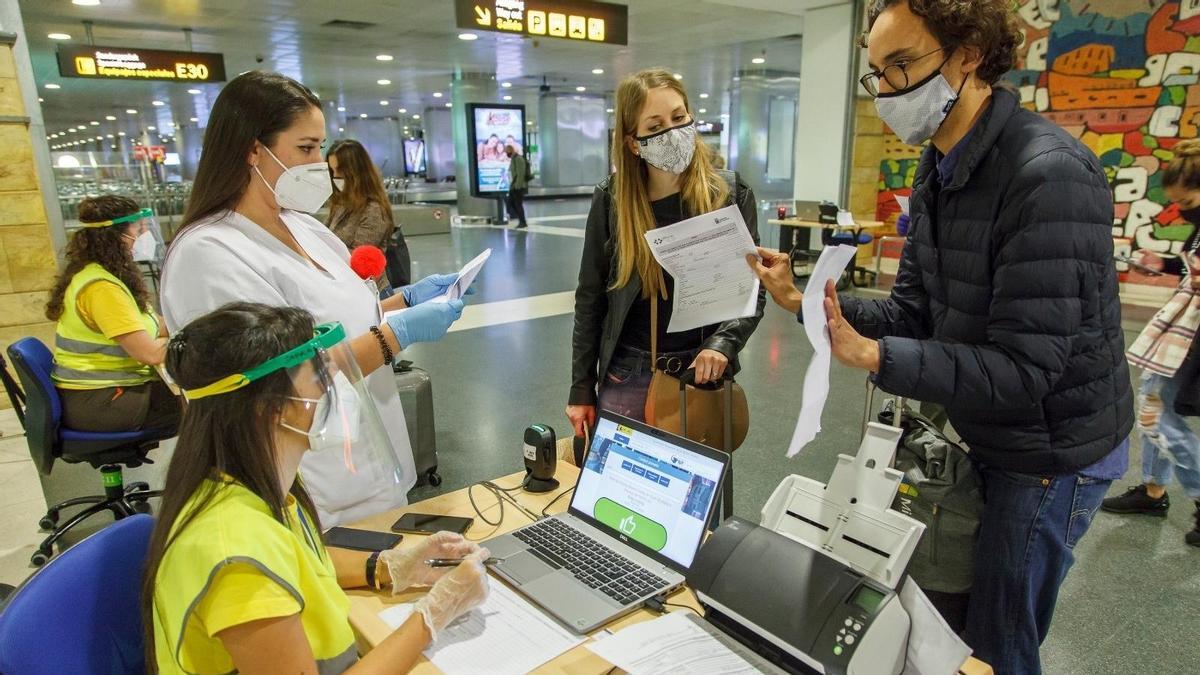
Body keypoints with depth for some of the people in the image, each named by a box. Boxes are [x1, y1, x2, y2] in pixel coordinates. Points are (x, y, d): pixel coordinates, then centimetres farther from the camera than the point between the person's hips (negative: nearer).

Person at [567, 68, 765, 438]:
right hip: (625, 377, 0)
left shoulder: (731, 194, -5)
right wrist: (581, 389, 1)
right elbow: (590, 300, 0)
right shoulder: (611, 199, -5)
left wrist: (722, 343, -23)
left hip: (701, 374, 0)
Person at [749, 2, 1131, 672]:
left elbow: (1022, 368, -28)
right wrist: (804, 302, -11)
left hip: (1051, 452, -8)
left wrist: (873, 356, -35)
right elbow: (912, 313, 1)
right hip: (988, 436, 8)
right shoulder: (939, 171, 2)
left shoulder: (1047, 175, -26)